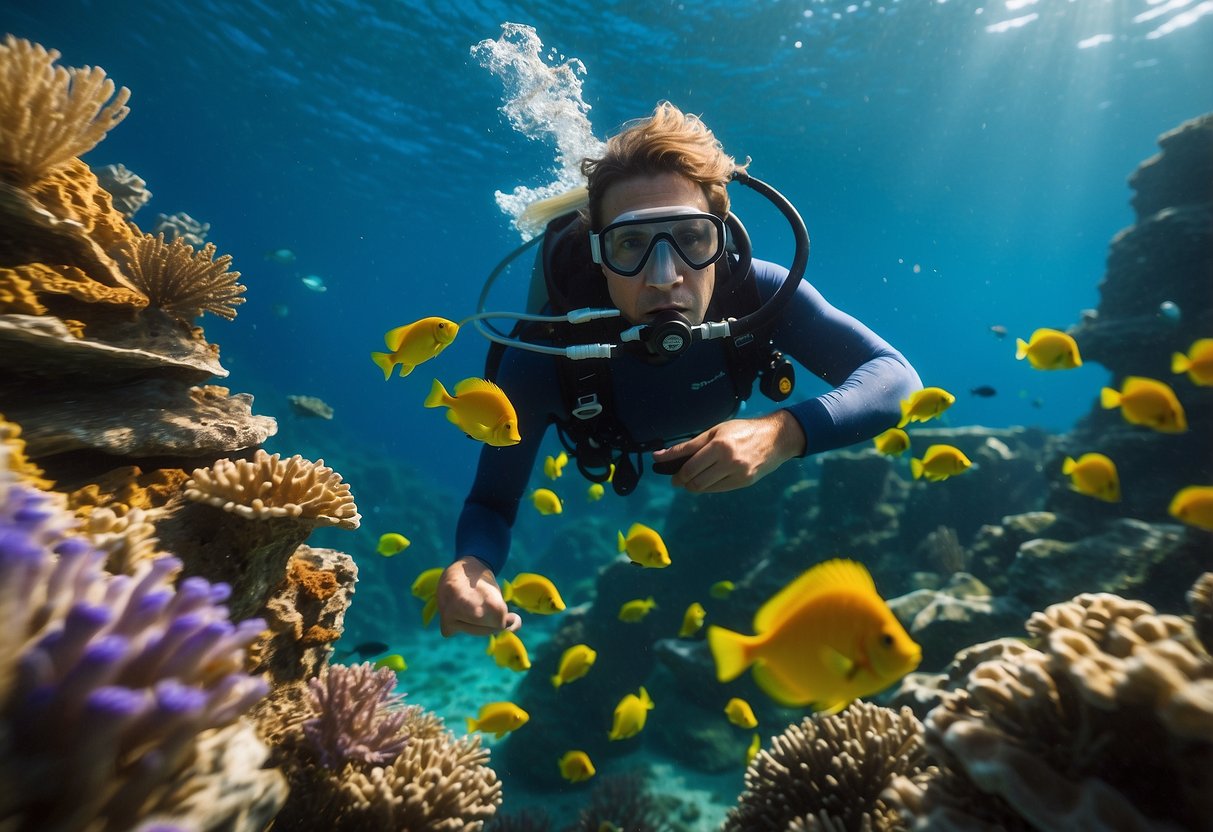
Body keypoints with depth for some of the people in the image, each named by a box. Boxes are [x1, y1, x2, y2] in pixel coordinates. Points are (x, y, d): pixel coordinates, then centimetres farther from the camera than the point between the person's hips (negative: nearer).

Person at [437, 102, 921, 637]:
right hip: (612, 457, -1)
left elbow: (897, 379, -39)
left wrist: (785, 432, -58)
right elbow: (491, 503, -35)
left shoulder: (756, 295, -41)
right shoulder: (542, 359, -44)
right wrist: (472, 565, -58)